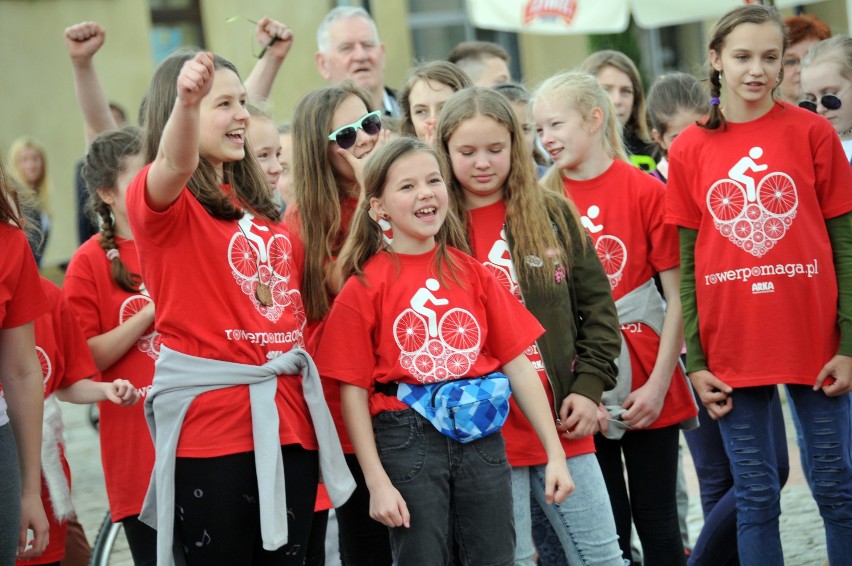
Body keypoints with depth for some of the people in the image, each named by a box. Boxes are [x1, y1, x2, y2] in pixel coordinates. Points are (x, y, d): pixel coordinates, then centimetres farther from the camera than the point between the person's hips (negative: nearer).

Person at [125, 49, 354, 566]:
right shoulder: (161, 198, -6)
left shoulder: (260, 204, 16)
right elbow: (176, 162, -31)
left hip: (288, 417, 6)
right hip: (209, 422, -6)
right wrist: (185, 101, -49)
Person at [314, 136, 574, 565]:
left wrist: (555, 453, 1)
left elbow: (518, 365, 6)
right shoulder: (365, 286, -3)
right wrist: (378, 483, -8)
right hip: (408, 442, -3)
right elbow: (353, 390, -3)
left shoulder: (471, 273, 6)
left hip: (481, 436, 3)